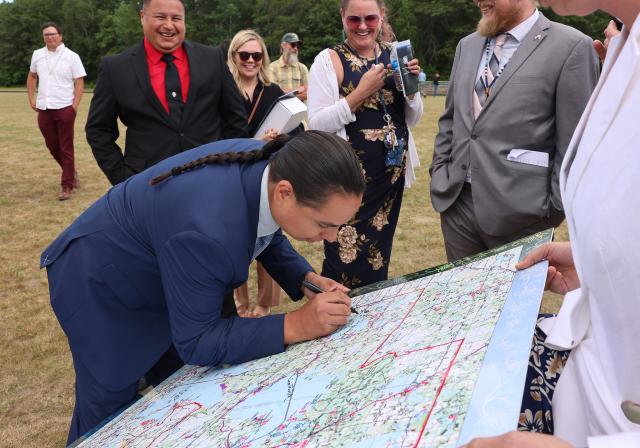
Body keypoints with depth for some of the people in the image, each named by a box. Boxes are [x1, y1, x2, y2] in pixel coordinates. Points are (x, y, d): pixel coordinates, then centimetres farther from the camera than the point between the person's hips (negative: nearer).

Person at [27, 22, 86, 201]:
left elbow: (79, 83, -5)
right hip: (43, 109, 5)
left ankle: (66, 186, 4)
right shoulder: (37, 55, 9)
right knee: (52, 146, 12)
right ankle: (71, 172, 33)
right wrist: (31, 99, 14)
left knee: (66, 149, -1)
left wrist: (75, 106, -13)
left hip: (64, 108, -5)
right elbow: (32, 76, 23)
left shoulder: (71, 56, -4)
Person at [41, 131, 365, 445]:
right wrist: (295, 326, -35)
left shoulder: (274, 165, -21)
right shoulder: (210, 232, -44)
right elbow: (195, 343, -31)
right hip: (99, 285, -7)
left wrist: (307, 280, -16)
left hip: (155, 277, 7)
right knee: (111, 404, 9)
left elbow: (265, 234, 0)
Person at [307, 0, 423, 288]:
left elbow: (412, 118, 10)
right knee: (345, 261, -1)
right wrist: (361, 91, -20)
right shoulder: (329, 60, -6)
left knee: (378, 257, 15)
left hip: (391, 173, 5)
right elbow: (317, 124, -14)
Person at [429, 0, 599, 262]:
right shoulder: (467, 45, 12)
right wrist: (438, 173, 10)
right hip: (455, 203, 5)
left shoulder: (571, 46, -8)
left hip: (519, 214, -5)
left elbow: (574, 144, -8)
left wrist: (554, 210, -9)